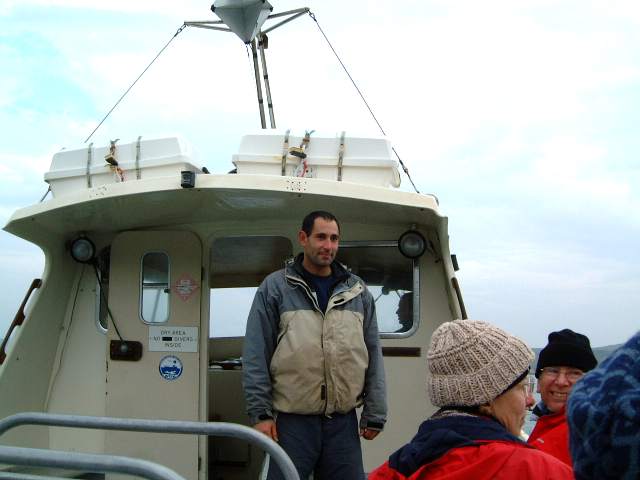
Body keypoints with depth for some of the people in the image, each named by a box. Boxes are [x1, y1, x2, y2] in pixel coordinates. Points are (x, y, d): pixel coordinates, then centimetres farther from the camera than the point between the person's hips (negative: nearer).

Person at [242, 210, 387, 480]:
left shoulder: (357, 291, 11)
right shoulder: (275, 287, 1)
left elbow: (373, 356, 12)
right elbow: (256, 357, -1)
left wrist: (375, 414, 7)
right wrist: (260, 413, -6)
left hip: (344, 422, 3)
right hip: (292, 420, -3)